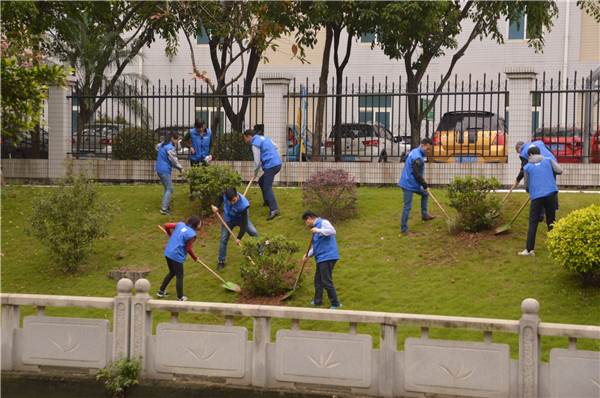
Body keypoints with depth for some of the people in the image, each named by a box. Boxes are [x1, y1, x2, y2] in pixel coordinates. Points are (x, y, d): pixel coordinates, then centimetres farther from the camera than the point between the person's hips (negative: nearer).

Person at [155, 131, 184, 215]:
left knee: (167, 188, 18)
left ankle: (165, 205, 19)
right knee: (169, 189, -8)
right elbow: (174, 160, -15)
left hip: (159, 170, 10)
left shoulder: (163, 144, 11)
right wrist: (181, 169, -3)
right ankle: (164, 207, -16)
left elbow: (157, 146, 35)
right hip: (165, 171, -10)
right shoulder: (170, 148, -19)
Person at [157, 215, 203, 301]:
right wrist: (195, 258, 9)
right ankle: (180, 298, 16)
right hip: (177, 256, -7)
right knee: (179, 277, 8)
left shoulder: (180, 224, 4)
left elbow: (166, 225, 8)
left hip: (168, 252, 8)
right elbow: (188, 248, -8)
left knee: (172, 273, 27)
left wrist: (170, 235, 27)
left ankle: (161, 291, 36)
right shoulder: (192, 234, -14)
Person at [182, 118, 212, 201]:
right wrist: (190, 147, -12)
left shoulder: (209, 133, -5)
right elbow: (183, 141, 4)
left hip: (205, 158, 1)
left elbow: (211, 145, 4)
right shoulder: (191, 132, -10)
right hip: (194, 158, -1)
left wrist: (211, 154, -12)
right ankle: (191, 194, 16)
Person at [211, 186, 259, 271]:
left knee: (254, 233, -14)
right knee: (224, 239, -1)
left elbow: (244, 222, -34)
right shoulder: (224, 194, -29)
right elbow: (220, 195, 1)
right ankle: (221, 262, 12)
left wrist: (239, 238, -32)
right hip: (228, 219, 2)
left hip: (241, 219, -2)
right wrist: (217, 206, -14)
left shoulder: (243, 204, -39)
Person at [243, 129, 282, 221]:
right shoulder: (264, 137, 18)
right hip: (277, 163, 10)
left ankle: (274, 209, -25)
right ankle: (267, 201, 30)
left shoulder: (255, 144, -9)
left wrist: (255, 173, 4)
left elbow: (257, 161, -9)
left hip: (271, 166, -10)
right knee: (261, 182, 23)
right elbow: (275, 146, 26)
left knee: (267, 187, -14)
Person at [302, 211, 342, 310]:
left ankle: (335, 303, -1)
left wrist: (318, 231, -28)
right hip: (320, 259, 10)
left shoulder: (323, 222, -7)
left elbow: (332, 231, -26)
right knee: (318, 280, 16)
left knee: (326, 282, -8)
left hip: (327, 257, -10)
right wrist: (308, 255, 13)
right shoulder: (315, 227, 22)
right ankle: (318, 301, 27)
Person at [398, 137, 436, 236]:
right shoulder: (417, 158, -25)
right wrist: (425, 186, -8)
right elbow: (418, 175, -22)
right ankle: (403, 229, 1)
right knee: (407, 206, -5)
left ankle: (424, 215, 37)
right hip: (408, 185, -11)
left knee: (425, 194, 26)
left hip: (413, 183, 11)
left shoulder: (415, 151, 8)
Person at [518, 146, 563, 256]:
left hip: (536, 197, -1)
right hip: (551, 193, 1)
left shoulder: (527, 167, 7)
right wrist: (550, 172, 20)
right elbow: (559, 171, 1)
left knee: (533, 223, 1)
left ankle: (529, 249, -4)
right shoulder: (548, 161, 9)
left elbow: (526, 186, 10)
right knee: (551, 221, 11)